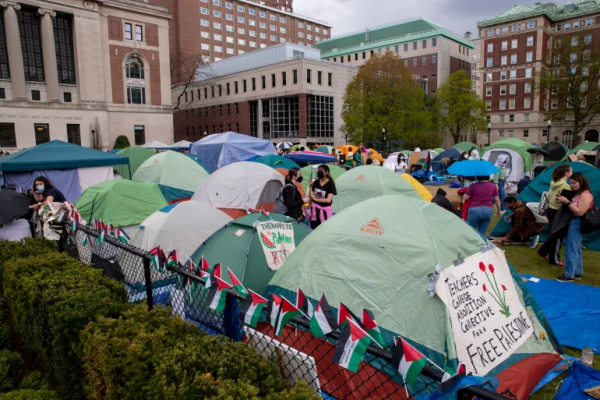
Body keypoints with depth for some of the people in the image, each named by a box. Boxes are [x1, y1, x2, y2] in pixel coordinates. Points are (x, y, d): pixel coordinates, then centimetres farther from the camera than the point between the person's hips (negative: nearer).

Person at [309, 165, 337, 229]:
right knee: (314, 229, 9)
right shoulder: (315, 182, 6)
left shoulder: (330, 183, -8)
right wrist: (310, 187, -5)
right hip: (315, 209, 5)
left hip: (325, 209, -5)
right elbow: (312, 197, 6)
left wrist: (316, 199, -9)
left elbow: (328, 200, -13)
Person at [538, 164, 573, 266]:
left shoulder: (554, 183, 4)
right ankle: (554, 260, 15)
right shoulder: (566, 186, -20)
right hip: (559, 213, -8)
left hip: (550, 210, 8)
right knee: (558, 236, 5)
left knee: (554, 234, 22)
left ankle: (543, 251, 32)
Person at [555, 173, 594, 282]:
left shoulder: (585, 194, -15)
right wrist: (564, 200, -1)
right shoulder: (578, 194, 13)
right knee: (576, 249, 16)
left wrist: (567, 202, -22)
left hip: (577, 224, -10)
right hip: (574, 224, 10)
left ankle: (569, 275, 1)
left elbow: (580, 212, -21)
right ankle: (578, 273, 25)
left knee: (571, 250, -5)